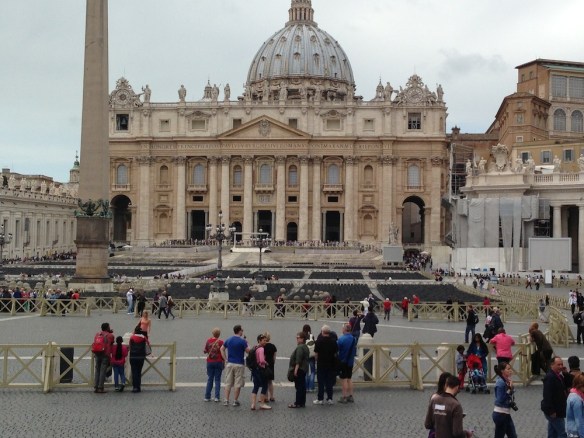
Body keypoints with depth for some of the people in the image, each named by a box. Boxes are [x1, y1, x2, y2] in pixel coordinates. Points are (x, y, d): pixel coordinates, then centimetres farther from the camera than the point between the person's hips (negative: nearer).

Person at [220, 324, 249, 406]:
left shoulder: (228, 340, 6)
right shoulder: (242, 341, -11)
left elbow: (222, 349, 11)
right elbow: (248, 351, -11)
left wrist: (225, 359, 10)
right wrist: (246, 343, 5)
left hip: (229, 363, 4)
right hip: (239, 364, -4)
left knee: (228, 383, 8)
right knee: (238, 384, 4)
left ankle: (226, 400, 5)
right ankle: (235, 401, 6)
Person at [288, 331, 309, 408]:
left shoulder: (300, 348, -16)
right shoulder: (305, 347, 17)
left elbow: (298, 360, -22)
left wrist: (296, 369, -23)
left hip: (299, 369, -10)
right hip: (304, 369, 10)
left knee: (298, 386, -7)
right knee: (302, 386, 11)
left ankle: (298, 403, -6)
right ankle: (302, 403, 15)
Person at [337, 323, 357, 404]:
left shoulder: (341, 339, -20)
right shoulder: (354, 339, 1)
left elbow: (337, 349, -14)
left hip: (343, 361, -6)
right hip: (351, 361, 6)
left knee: (344, 379, 0)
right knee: (349, 379, 14)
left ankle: (344, 397, 3)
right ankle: (350, 396, 17)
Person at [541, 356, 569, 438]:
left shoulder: (559, 376, 12)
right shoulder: (549, 377, -20)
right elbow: (547, 395, -24)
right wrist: (551, 411, -25)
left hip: (557, 410, 10)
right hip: (554, 412, -10)